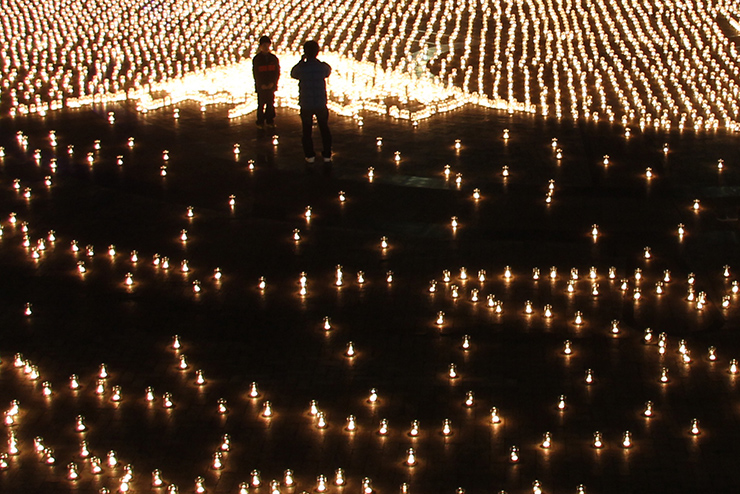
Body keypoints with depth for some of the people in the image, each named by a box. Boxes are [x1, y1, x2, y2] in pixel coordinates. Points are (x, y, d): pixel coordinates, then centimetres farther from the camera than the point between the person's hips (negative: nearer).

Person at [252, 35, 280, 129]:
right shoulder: (256, 59, 0)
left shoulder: (274, 58, 5)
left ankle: (270, 121, 16)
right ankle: (260, 122, 8)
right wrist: (261, 84, -12)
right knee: (261, 104, 0)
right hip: (261, 86, -2)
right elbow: (256, 73, -2)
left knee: (271, 104, 6)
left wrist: (272, 83, -9)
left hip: (271, 86, 2)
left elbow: (277, 72, 4)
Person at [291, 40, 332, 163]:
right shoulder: (323, 66, -7)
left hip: (306, 105, -1)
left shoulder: (301, 68, -12)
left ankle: (310, 155, 10)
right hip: (321, 104, 1)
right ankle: (327, 155, 16)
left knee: (307, 131, 12)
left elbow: (293, 74, 9)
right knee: (324, 129, 15)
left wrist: (302, 60, 12)